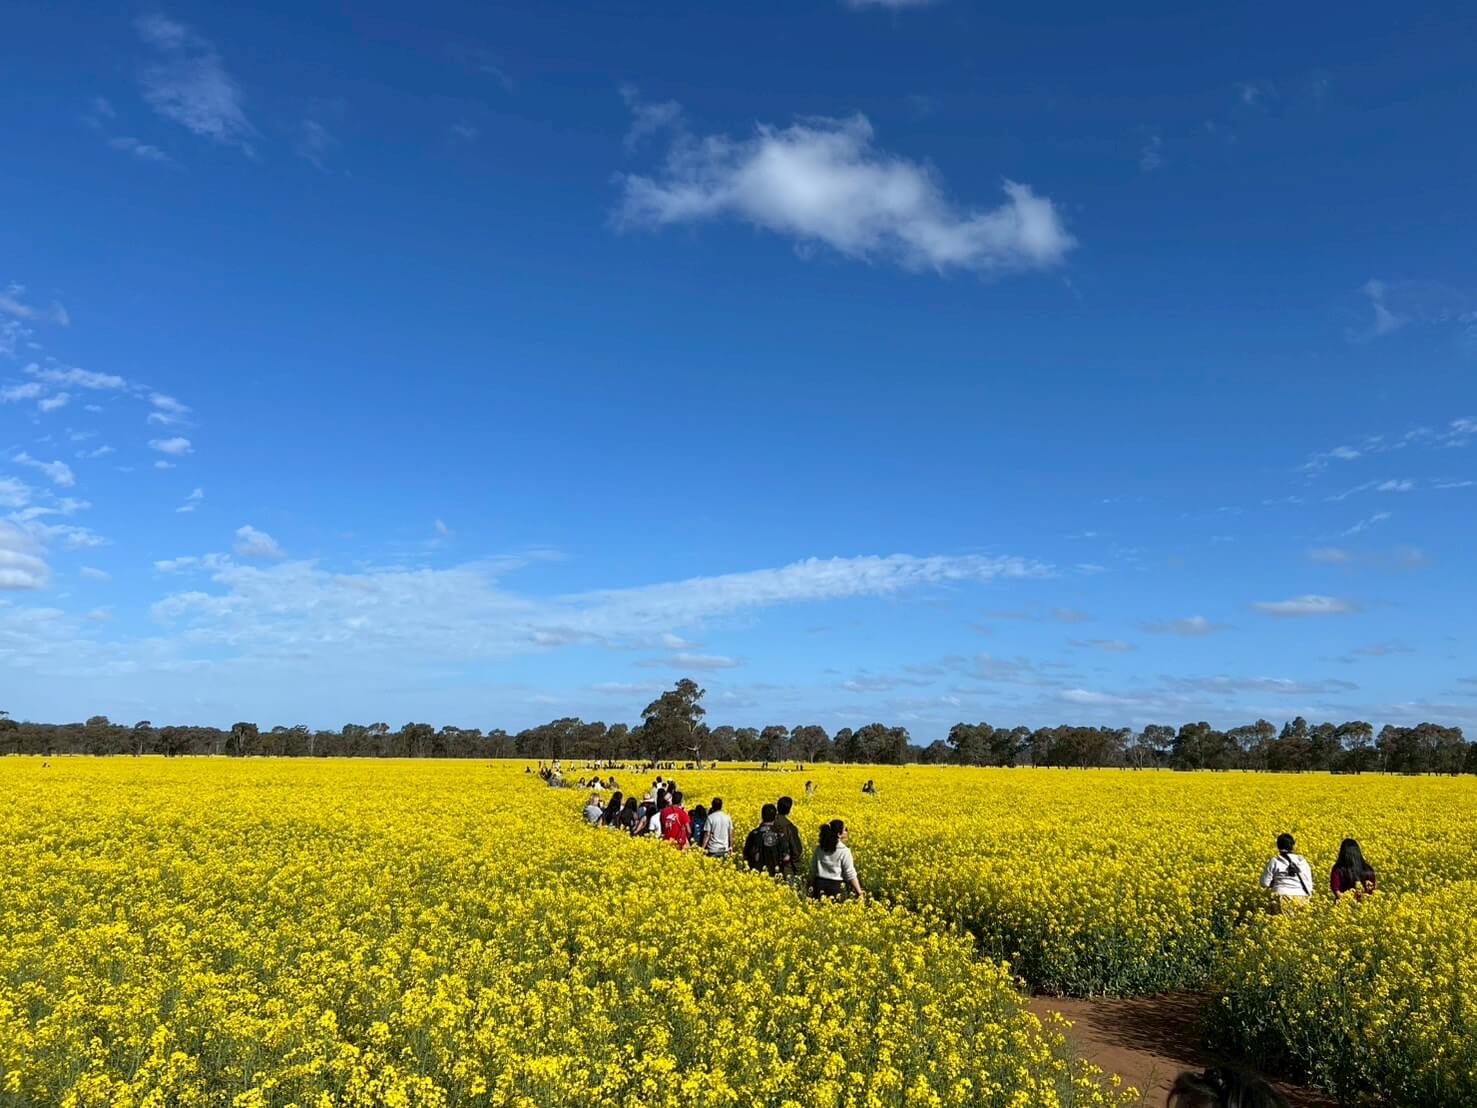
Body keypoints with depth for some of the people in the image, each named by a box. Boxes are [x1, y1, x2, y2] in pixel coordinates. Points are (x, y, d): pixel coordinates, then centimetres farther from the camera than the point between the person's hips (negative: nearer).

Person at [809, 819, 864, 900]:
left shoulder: (819, 849, 3)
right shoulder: (844, 851, -11)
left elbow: (813, 870, 8)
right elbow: (851, 875, -11)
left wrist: (812, 887, 18)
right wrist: (860, 893, -7)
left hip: (820, 886, 4)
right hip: (837, 887, -4)